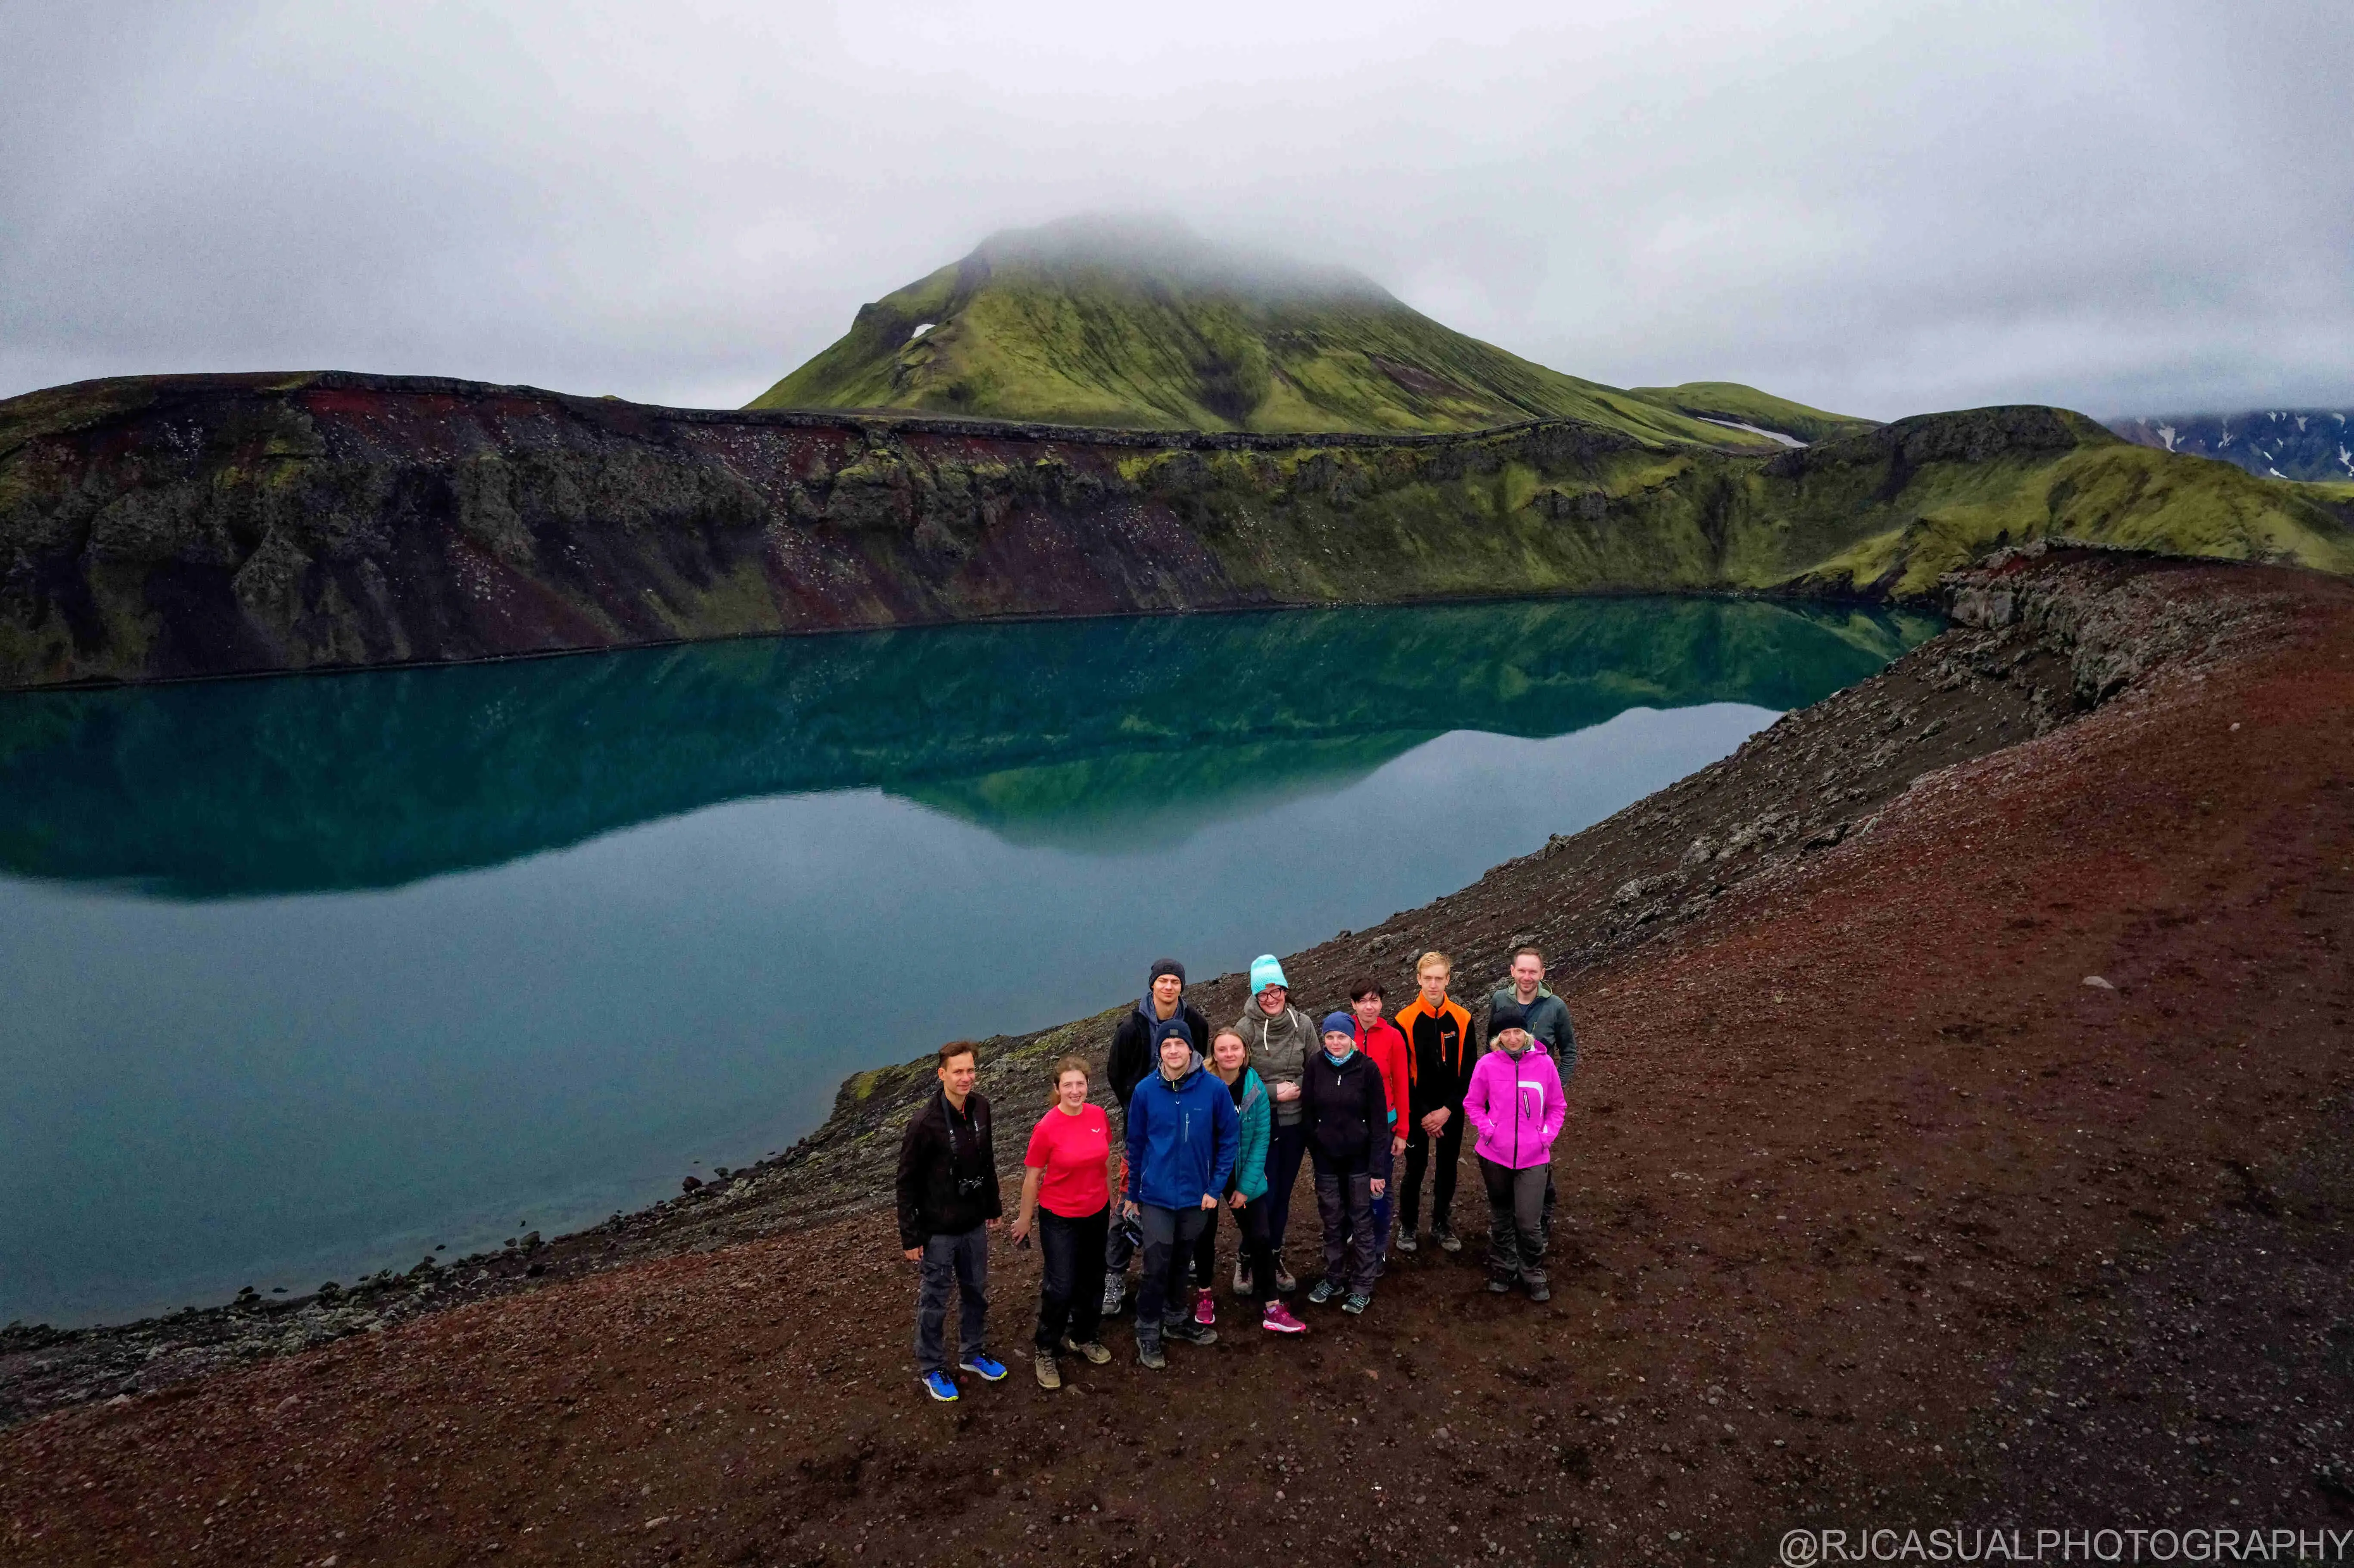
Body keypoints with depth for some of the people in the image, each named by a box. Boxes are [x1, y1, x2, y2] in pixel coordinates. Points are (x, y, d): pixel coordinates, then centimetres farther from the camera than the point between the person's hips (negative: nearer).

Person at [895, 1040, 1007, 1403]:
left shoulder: (981, 1107, -5)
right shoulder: (925, 1123, -23)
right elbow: (907, 1183, -15)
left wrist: (993, 1206, 14)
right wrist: (911, 1236, -12)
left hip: (974, 1224, 6)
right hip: (939, 1230, -6)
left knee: (976, 1292, 20)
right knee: (934, 1300, 11)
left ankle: (973, 1352, 41)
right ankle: (930, 1369, 30)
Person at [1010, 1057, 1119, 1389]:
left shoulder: (1099, 1116, -8)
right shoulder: (1047, 1128, -20)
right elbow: (1032, 1177, -10)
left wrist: (1111, 1198, 14)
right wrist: (1025, 1220, -2)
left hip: (1097, 1213, 4)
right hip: (1059, 1219, -4)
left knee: (1089, 1280, 19)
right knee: (1060, 1287, -1)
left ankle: (1083, 1337, 41)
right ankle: (1044, 1350, 22)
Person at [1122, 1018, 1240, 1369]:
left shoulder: (1214, 1089, -12)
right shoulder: (1145, 1091, -10)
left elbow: (1230, 1139, -3)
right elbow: (1136, 1145, 0)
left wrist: (1215, 1188, -6)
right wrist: (1132, 1194, 6)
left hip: (1196, 1195, 1)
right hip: (1156, 1195, -1)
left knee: (1182, 1263, 18)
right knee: (1156, 1267, 0)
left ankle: (1176, 1320, 38)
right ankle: (1147, 1333, 18)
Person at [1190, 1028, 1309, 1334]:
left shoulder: (1256, 1089, -12)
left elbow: (1261, 1139, -10)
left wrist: (1245, 1186, -12)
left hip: (1245, 1174, 1)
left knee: (1259, 1237, -1)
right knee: (1205, 1235, 12)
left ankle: (1272, 1309, 8)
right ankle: (1204, 1295, 35)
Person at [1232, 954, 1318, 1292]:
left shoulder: (1302, 1024, -3)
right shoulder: (1245, 1028, -12)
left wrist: (1298, 1088, -8)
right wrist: (1274, 1092, -15)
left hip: (1296, 1123, 3)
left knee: (1284, 1192, 14)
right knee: (1265, 1194, -2)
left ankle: (1274, 1256, 31)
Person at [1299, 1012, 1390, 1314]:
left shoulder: (1367, 1068, -11)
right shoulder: (1315, 1065, -6)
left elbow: (1379, 1121, -10)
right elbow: (1307, 1113, 1)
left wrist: (1378, 1169, -11)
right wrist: (1315, 1149, -2)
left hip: (1359, 1157, -2)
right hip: (1326, 1159, 2)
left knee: (1362, 1223, 6)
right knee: (1332, 1222, 13)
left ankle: (1362, 1288, 18)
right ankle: (1333, 1279, 28)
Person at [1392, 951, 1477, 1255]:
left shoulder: (1462, 1019, -5)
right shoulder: (1405, 1020, -11)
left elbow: (1470, 1070, -3)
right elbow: (1401, 1073, -8)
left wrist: (1448, 1109, -11)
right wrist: (1422, 1115, -11)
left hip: (1451, 1111, 2)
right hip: (1417, 1112, -2)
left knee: (1448, 1168, 12)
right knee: (1415, 1169, 6)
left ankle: (1442, 1226, 29)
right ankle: (1407, 1227, 23)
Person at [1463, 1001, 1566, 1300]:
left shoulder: (1543, 1063, -6)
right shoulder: (1488, 1064, -7)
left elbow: (1557, 1107, 6)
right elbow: (1472, 1104, 5)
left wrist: (1547, 1136, -5)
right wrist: (1488, 1129, -9)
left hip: (1533, 1158, -1)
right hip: (1495, 1156, 1)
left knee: (1530, 1223, -3)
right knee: (1500, 1217, 17)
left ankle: (1534, 1275, 21)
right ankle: (1502, 1268, 37)